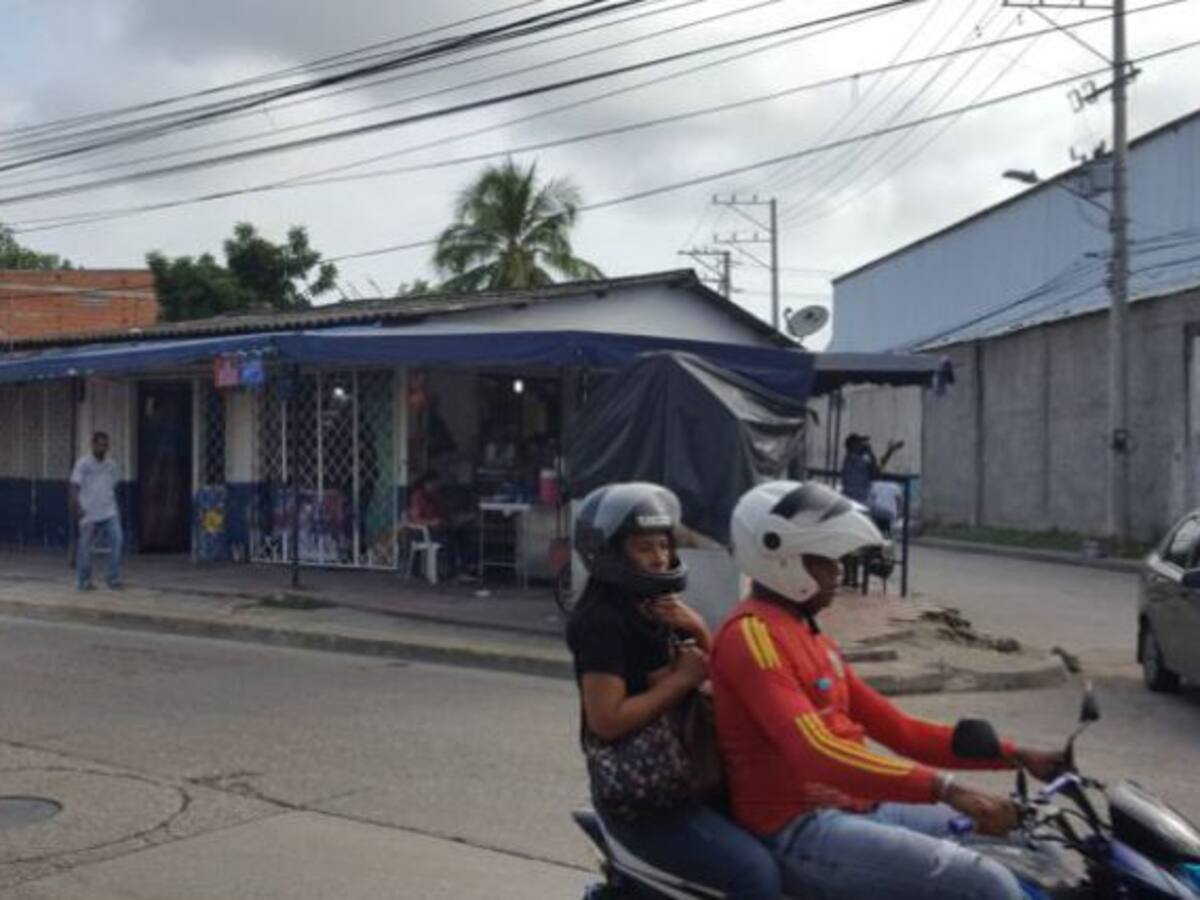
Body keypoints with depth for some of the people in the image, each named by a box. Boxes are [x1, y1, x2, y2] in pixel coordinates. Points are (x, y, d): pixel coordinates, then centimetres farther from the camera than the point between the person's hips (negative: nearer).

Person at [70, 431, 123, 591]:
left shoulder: (111, 465, 11)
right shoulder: (83, 464, -4)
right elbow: (75, 487, -10)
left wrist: (116, 508, 22)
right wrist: (76, 508, -22)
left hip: (109, 512, 3)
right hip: (89, 513, -3)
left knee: (117, 538, -14)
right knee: (85, 546, 2)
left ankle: (113, 577, -9)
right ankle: (83, 580, 16)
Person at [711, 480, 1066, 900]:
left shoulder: (807, 636, 18)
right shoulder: (752, 633, -14)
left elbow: (901, 731, 17)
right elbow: (817, 755, -28)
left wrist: (1016, 756, 8)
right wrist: (947, 789, -35)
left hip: (856, 809, 10)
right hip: (802, 830, -10)